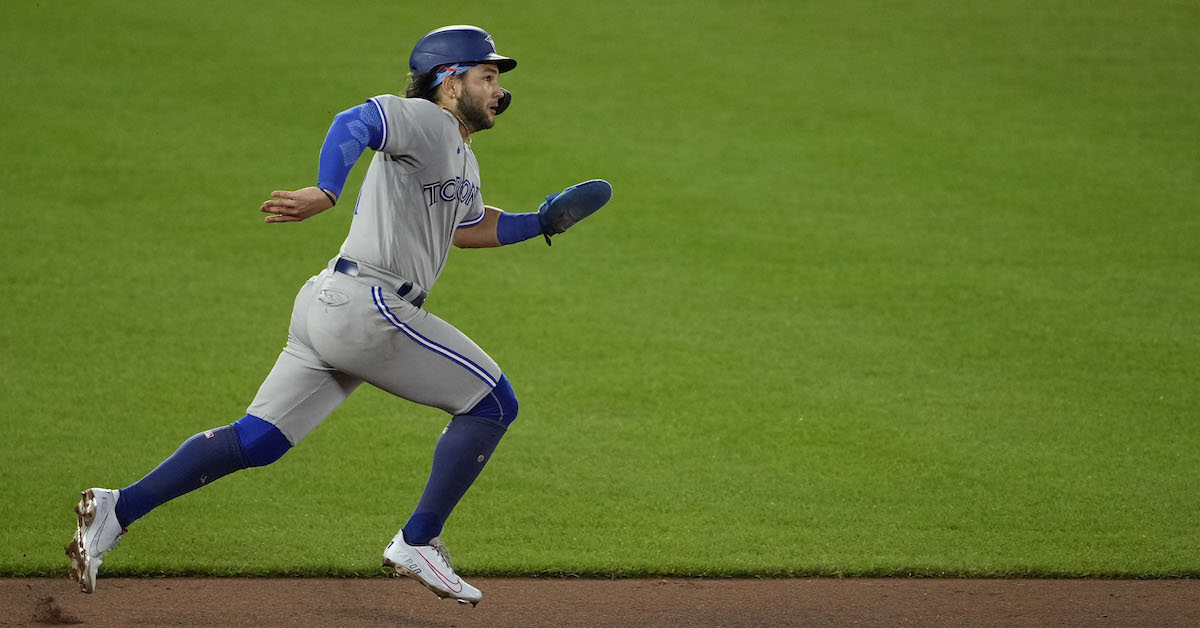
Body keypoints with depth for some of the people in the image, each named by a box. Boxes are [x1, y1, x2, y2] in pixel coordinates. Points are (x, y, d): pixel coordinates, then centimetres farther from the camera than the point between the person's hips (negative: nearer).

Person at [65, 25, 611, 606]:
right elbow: (354, 123, -28)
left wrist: (539, 223, 30)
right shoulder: (422, 120, -8)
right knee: (492, 403, 0)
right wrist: (325, 193, -46)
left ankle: (118, 509, -2)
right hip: (367, 306, -10)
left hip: (328, 310, 10)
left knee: (255, 441, 5)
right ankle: (418, 543, -1)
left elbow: (465, 227, 41)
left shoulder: (462, 159, 23)